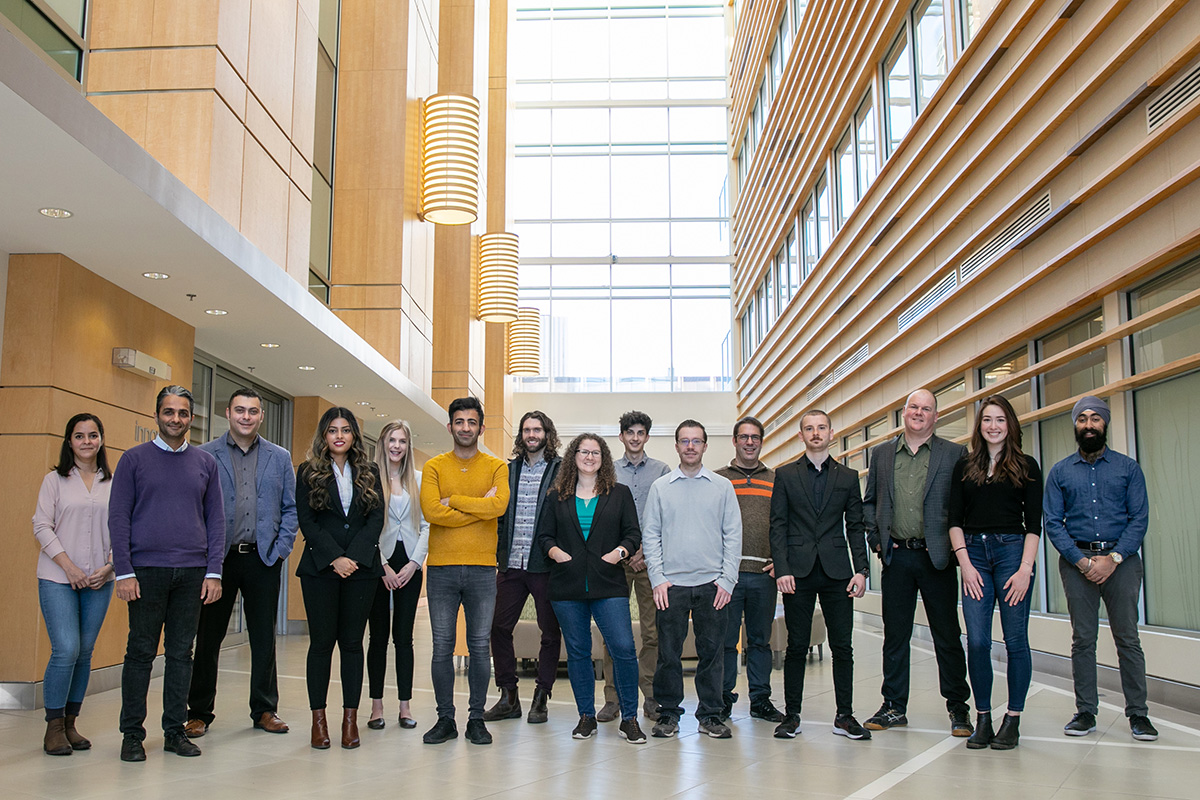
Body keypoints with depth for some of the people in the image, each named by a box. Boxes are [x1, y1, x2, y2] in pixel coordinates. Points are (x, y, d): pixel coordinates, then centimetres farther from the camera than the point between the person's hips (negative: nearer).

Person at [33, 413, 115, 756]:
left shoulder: (113, 483, 8)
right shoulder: (55, 480, 3)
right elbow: (42, 526, -2)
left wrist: (109, 566, -6)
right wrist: (69, 567, -11)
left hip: (99, 581, 3)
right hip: (58, 578, -3)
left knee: (85, 652, 5)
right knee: (66, 649, -12)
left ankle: (70, 723, 17)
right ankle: (53, 727, 3)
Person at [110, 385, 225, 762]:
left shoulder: (205, 462, 9)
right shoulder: (134, 459, 3)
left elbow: (216, 519, 9)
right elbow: (118, 517, -1)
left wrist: (213, 572, 0)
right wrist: (124, 572, -9)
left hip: (192, 573, 2)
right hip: (147, 571, -2)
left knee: (181, 653, 7)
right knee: (141, 653, 3)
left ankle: (175, 731, 16)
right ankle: (132, 734, 13)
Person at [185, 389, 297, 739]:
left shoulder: (280, 458, 9)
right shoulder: (204, 455, 3)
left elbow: (291, 507, 10)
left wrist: (281, 548, -1)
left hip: (263, 558, 2)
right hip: (218, 557, -1)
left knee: (264, 638, 7)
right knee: (208, 637, 5)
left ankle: (265, 710, 18)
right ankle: (200, 712, 17)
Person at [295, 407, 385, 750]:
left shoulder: (369, 472, 11)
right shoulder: (308, 472, 6)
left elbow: (376, 518, 3)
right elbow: (306, 521, -2)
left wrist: (354, 557, -11)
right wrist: (335, 558, -13)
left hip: (361, 567, 1)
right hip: (320, 568, -1)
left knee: (352, 642, 4)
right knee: (321, 642, 1)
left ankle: (350, 718, 8)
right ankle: (318, 719, 8)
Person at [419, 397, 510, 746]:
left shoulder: (496, 467, 6)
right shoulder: (434, 467, 6)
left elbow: (499, 505, -14)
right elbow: (431, 511, -11)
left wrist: (453, 500, -10)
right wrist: (480, 507, -10)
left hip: (482, 569, 0)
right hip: (441, 568, 0)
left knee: (480, 647, 4)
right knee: (442, 647, 4)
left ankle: (477, 719, 14)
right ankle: (445, 719, 14)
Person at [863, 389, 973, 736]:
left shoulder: (954, 454, 2)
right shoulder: (881, 453, 11)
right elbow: (869, 502, 17)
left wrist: (953, 544, -5)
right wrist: (876, 538, 6)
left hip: (937, 557, -2)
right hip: (896, 557, 2)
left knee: (948, 635, 4)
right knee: (895, 635, 8)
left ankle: (958, 708, 16)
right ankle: (894, 707, 17)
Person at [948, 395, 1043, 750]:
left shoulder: (1026, 466, 6)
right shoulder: (965, 467, 11)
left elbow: (1034, 523, 1)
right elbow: (955, 520, 8)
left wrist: (1025, 568, -9)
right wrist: (965, 564, -3)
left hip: (1012, 550, -1)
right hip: (973, 552, 2)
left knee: (1015, 639, 0)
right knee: (977, 641, -2)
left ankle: (1013, 720, 9)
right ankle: (982, 718, 8)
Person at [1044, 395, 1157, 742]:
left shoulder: (1128, 468, 8)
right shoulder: (1060, 472, 10)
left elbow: (1139, 518, 0)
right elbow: (1053, 522, 3)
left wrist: (1113, 558, -12)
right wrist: (1082, 561, -9)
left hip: (1121, 560, -1)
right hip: (1076, 560, 1)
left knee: (1128, 638, -1)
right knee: (1082, 639, 3)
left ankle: (1138, 714, 7)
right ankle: (1086, 712, 8)